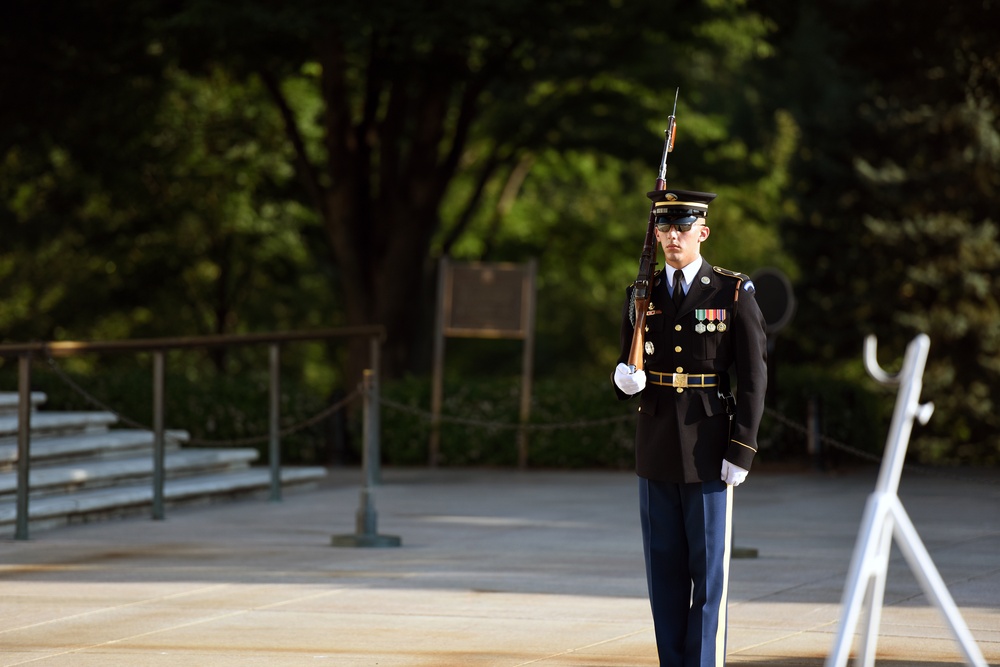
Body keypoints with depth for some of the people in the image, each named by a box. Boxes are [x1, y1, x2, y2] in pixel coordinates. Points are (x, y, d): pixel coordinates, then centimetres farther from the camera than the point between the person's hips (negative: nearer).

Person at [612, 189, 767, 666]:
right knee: (664, 569, 6)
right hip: (656, 452, 4)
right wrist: (624, 380, -11)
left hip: (709, 453, -4)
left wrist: (741, 452, -12)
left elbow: (753, 377, -6)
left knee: (709, 569, -2)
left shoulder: (734, 295, -5)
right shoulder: (642, 297, 8)